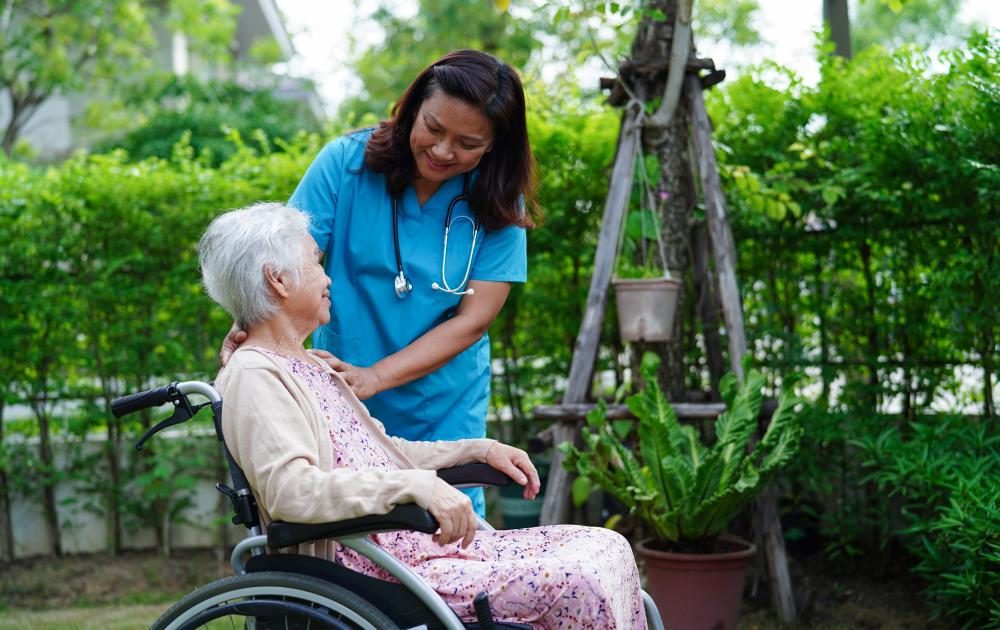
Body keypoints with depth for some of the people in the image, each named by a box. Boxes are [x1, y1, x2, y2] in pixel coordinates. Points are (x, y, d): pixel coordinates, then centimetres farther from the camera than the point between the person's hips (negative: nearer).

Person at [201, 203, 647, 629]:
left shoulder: (309, 367, 21)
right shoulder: (252, 377, -10)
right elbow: (290, 490, -25)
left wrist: (481, 450, 17)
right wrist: (417, 486, -32)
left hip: (421, 543, 10)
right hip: (370, 572, -10)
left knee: (606, 548, -1)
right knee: (575, 582, -23)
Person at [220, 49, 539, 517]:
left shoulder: (499, 204, -7)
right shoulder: (347, 162, -9)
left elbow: (472, 321, -12)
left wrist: (374, 378, -22)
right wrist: (247, 328, -29)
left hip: (443, 413, 1)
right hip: (340, 409, 0)